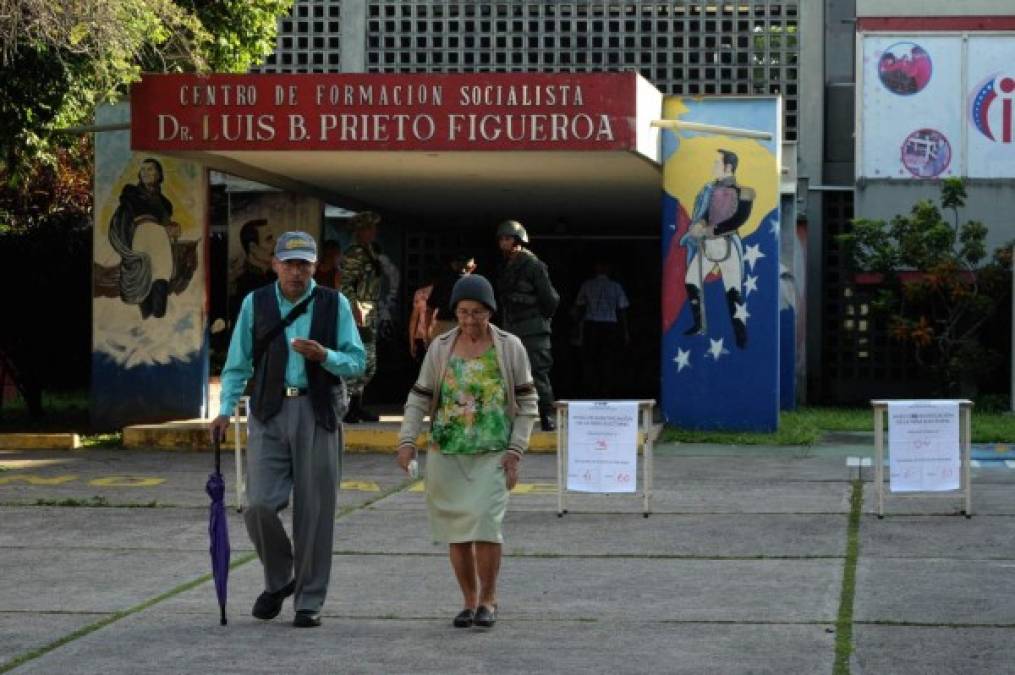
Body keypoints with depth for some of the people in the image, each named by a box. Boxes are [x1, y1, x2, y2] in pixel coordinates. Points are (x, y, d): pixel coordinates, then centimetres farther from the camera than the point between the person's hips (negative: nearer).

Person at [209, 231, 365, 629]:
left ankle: (309, 600, 12)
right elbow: (238, 364, 10)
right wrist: (225, 410, 0)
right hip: (269, 413, 1)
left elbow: (356, 362, 3)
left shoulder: (334, 304, 4)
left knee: (314, 510, 1)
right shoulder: (256, 304, 6)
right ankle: (278, 580, 17)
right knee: (260, 504, -10)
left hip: (318, 414, -1)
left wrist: (323, 355, -16)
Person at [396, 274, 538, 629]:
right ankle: (469, 600, 18)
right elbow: (419, 398, 8)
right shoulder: (440, 348, 6)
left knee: (485, 523, -15)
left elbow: (526, 403, 5)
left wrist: (515, 450, -4)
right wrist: (407, 440, -7)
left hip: (492, 454, -2)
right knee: (456, 531, 4)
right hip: (446, 454, 2)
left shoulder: (510, 348, 2)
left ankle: (488, 598, 1)